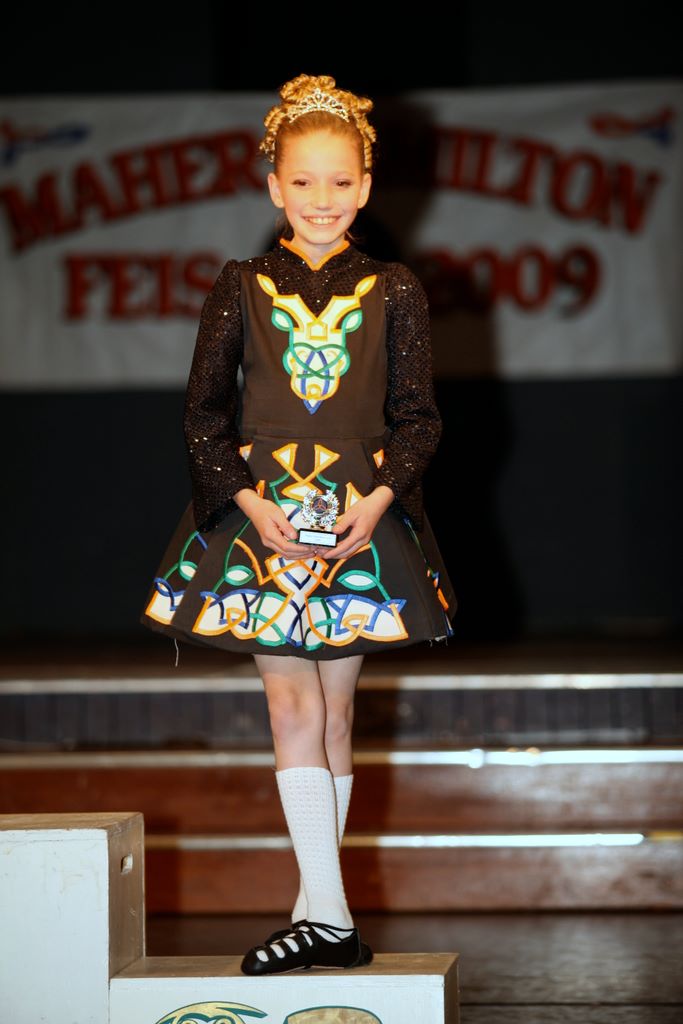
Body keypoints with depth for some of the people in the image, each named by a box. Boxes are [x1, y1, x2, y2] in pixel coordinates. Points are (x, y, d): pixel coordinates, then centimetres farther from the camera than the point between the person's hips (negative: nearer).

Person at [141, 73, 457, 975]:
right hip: (261, 515, 0)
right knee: (292, 705, -7)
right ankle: (329, 916, -9)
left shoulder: (394, 292, 3)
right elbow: (203, 413, 2)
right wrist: (252, 502, -9)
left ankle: (319, 908, 12)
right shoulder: (242, 288, 3)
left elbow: (418, 417, 3)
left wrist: (376, 500, -11)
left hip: (361, 520, 1)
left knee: (335, 708, 5)